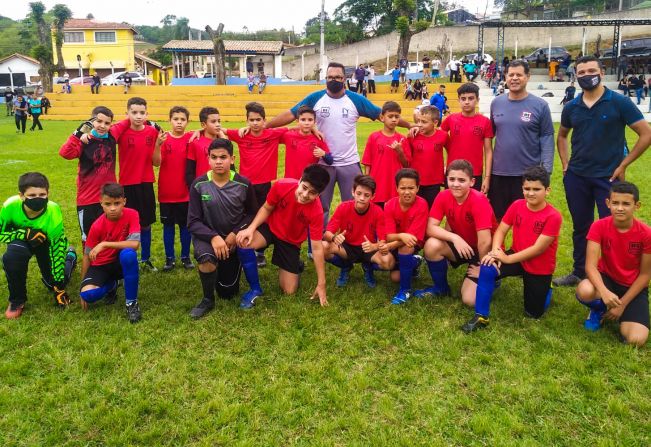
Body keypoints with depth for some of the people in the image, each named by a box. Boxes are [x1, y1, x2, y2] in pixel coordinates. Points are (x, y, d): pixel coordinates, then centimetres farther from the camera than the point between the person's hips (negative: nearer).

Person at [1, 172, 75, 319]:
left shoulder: (53, 214, -37)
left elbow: (57, 249, -26)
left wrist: (59, 286, -22)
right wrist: (25, 234, -36)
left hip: (48, 242, 0)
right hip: (23, 239, 1)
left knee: (54, 283, 0)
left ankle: (70, 258, 34)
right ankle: (17, 300, -7)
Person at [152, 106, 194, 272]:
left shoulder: (191, 138, -1)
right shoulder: (163, 138, -5)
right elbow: (156, 163, -12)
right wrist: (158, 144, -27)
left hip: (185, 191, 1)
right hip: (166, 191, 0)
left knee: (185, 225, 9)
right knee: (168, 225, 9)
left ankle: (186, 257, 22)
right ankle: (170, 258, 20)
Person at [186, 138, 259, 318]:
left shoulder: (243, 184, -14)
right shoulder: (199, 185, -15)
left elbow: (252, 213, -2)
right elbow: (193, 222, -13)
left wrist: (235, 234, -17)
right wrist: (213, 237, -29)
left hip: (233, 239, 1)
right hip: (207, 235, -1)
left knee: (228, 292, 9)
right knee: (207, 258, -38)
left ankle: (226, 269, 44)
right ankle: (208, 300, -10)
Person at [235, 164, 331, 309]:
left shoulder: (316, 212, -31)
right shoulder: (282, 186, -28)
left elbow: (317, 248, -24)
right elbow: (266, 208, -8)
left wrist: (321, 284, -22)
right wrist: (251, 228, -26)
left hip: (291, 241, -1)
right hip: (270, 227, 1)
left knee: (289, 291, -3)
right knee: (243, 241, -33)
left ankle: (295, 265, 33)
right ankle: (255, 289, -11)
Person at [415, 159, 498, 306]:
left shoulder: (479, 201, -29)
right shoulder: (443, 196, -14)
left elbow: (485, 241, -27)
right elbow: (431, 227, -18)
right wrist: (455, 238, -31)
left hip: (484, 252, -5)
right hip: (460, 245, 5)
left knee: (470, 300, -18)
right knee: (432, 245, -26)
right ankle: (441, 287, 0)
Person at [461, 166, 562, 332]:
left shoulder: (553, 216, -22)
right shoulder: (517, 206, -9)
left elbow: (538, 248, -24)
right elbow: (501, 230, -8)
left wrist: (507, 259, -26)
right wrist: (495, 252, -28)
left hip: (540, 267, -2)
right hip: (517, 257, 3)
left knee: (534, 313, 6)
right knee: (487, 268, -28)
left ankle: (545, 287, 38)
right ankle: (481, 316, -16)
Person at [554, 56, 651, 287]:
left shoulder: (619, 102, -8)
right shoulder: (571, 107, 3)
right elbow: (562, 136, 20)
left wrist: (623, 165, -9)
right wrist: (565, 165, 9)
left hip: (608, 177, -3)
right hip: (576, 177, 4)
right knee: (580, 227, 14)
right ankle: (579, 272, 28)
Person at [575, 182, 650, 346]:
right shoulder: (599, 227, -18)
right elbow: (590, 265, -23)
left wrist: (622, 304, -14)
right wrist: (604, 292, -41)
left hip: (633, 287, -1)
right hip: (607, 278, 1)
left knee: (636, 340, -22)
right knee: (584, 291, -37)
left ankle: (623, 314, 14)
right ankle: (599, 310, 1)